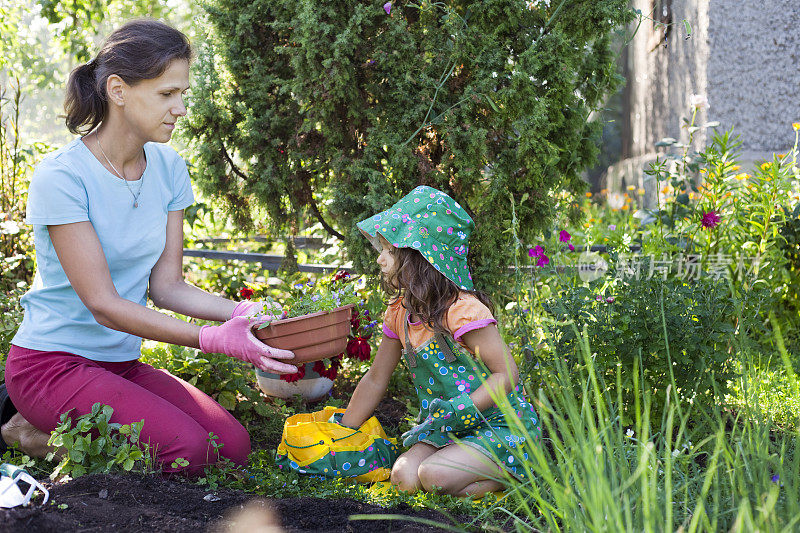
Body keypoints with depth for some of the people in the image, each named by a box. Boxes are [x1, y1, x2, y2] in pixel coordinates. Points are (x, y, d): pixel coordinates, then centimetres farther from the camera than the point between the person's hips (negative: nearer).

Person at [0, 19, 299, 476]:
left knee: (233, 447, -11)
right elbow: (103, 304, -22)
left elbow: (166, 285, 2)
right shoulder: (62, 176, -18)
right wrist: (212, 339, -30)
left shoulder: (168, 167, 3)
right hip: (53, 364, -7)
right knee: (186, 451, -25)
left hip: (123, 364, 7)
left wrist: (244, 313, -16)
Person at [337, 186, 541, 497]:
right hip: (449, 429, 7)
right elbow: (375, 379, 14)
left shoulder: (461, 311, -20)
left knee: (434, 476, -30)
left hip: (500, 428, -7)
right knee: (404, 477, -19)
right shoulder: (399, 313, 4)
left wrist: (459, 412, -27)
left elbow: (507, 373, -19)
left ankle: (509, 474, -5)